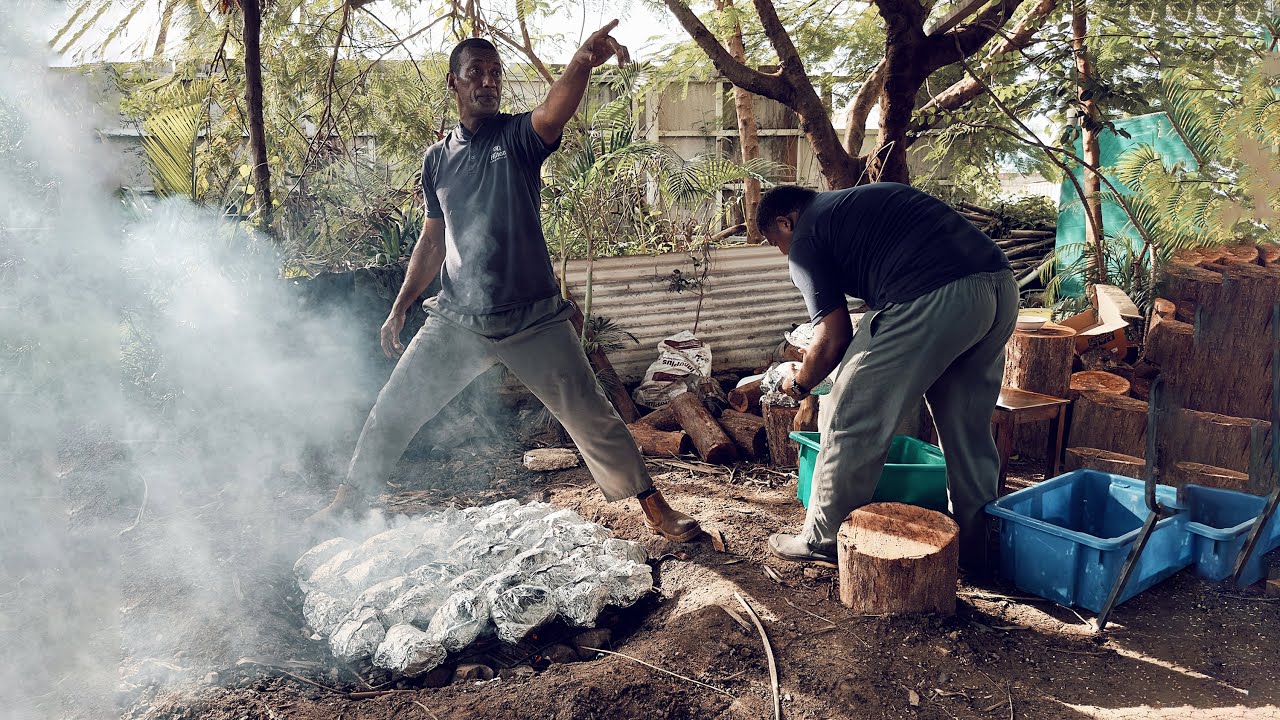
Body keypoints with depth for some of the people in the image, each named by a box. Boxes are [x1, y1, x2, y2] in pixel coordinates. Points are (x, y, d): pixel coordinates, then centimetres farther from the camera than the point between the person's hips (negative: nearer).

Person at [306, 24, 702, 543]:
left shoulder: (519, 137, -5)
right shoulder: (437, 159, 8)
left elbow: (554, 114, -29)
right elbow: (433, 240, 15)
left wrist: (582, 63, -51)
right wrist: (399, 309, 14)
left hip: (534, 320, -3)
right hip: (457, 320, 4)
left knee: (591, 417, 2)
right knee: (392, 410, 9)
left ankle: (656, 510, 16)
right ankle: (347, 500, 31)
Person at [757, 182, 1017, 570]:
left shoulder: (806, 239, 8)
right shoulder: (865, 197, 31)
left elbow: (834, 338, 4)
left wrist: (799, 383, 23)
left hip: (933, 301, -9)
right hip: (1002, 286, 9)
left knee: (852, 420, 6)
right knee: (969, 426, 21)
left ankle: (823, 541, 18)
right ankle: (975, 545, 32)